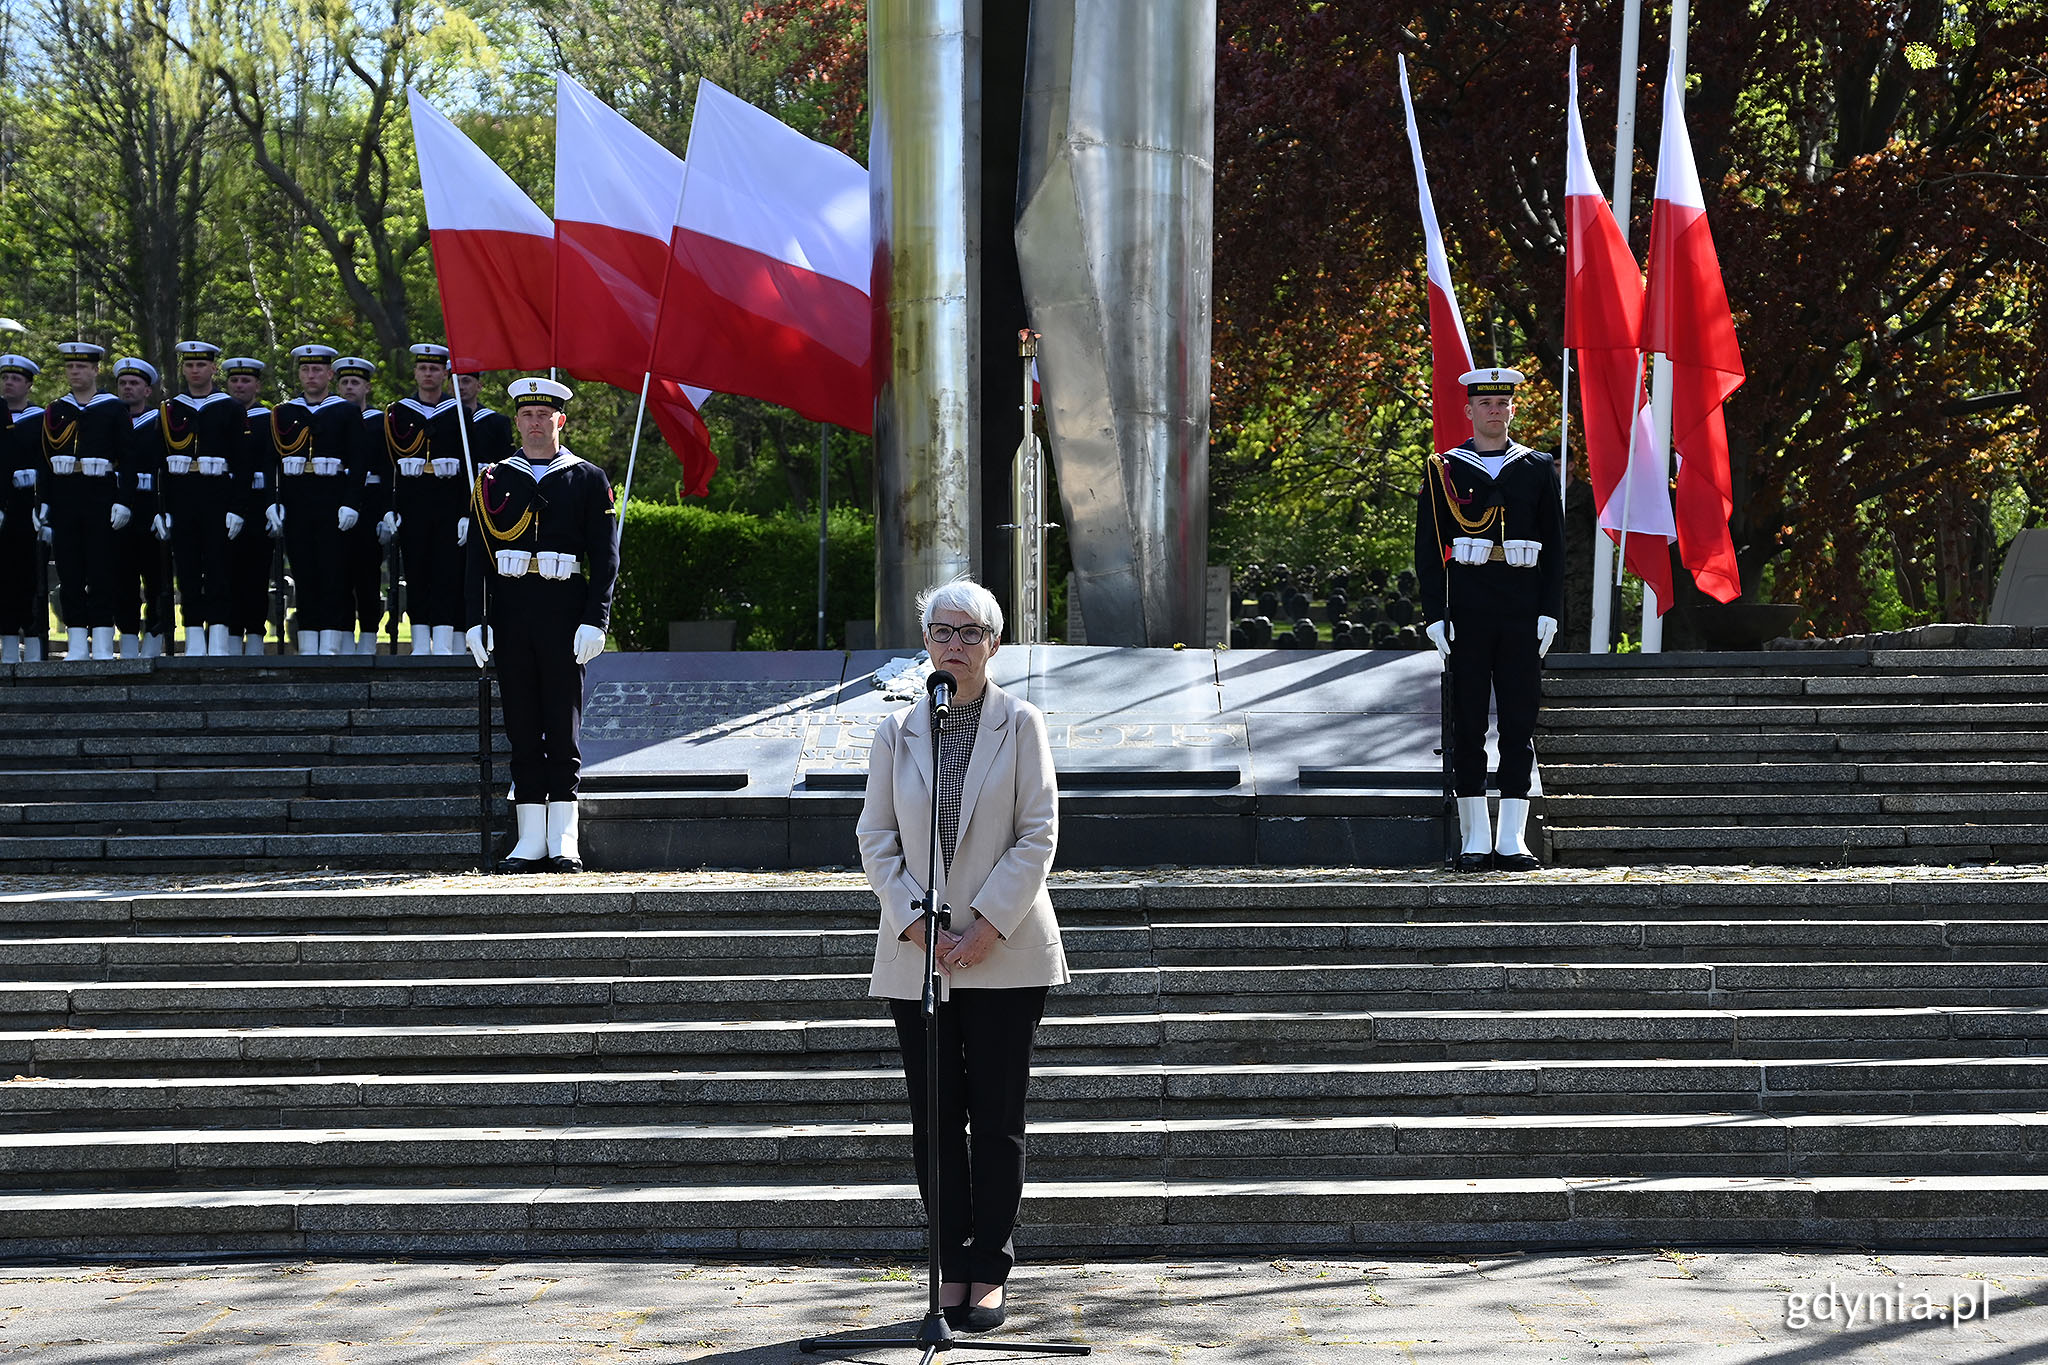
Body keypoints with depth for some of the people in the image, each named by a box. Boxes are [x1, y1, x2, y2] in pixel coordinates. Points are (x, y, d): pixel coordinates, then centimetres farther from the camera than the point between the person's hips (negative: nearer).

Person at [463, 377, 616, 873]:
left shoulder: (589, 480, 5)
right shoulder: (494, 480, 11)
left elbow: (606, 558, 1)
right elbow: (477, 557, 8)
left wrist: (594, 622, -8)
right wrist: (476, 621, -1)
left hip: (565, 615, -2)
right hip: (510, 615, 2)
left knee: (564, 728, -2)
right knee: (521, 726, 3)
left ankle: (563, 841, 0)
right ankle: (531, 840, 6)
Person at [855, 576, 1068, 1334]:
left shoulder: (1021, 724, 0)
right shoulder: (896, 732, 6)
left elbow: (1038, 833, -4)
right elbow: (876, 839, 4)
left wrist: (989, 924, -12)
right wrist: (917, 924, -9)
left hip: (1004, 953, -2)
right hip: (916, 955, 2)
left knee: (996, 1118, 1)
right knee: (934, 1120, 4)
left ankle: (990, 1271, 8)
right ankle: (952, 1269, 12)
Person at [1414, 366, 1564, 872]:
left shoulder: (1539, 468, 9)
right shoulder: (1443, 470, 5)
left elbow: (1555, 547, 9)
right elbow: (1427, 547, 3)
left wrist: (1549, 613, 0)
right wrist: (1435, 616, -6)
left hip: (1523, 609, 1)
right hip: (1466, 604, -1)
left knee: (1520, 718, -1)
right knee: (1468, 720, 0)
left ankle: (1513, 839, 2)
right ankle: (1475, 838, 4)